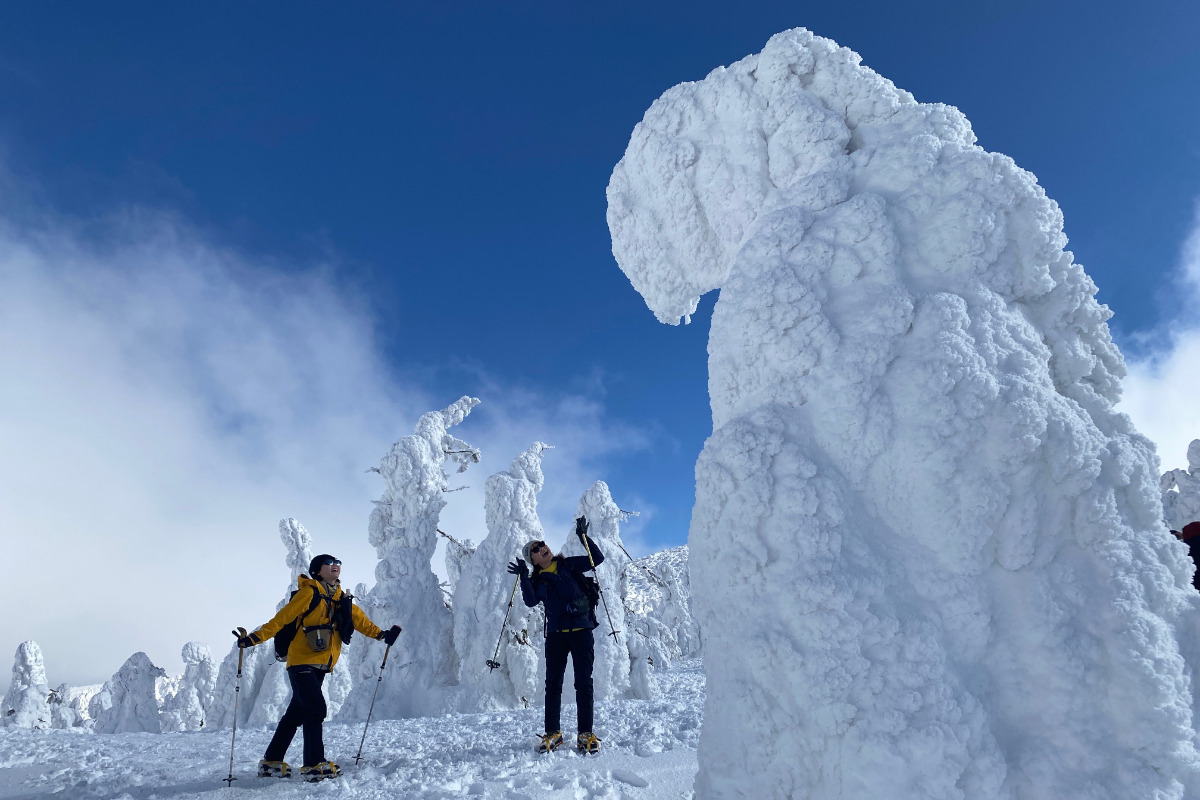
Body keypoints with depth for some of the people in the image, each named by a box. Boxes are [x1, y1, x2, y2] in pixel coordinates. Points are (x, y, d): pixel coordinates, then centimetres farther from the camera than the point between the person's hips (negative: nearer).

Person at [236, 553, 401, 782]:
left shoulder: (341, 599, 13)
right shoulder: (310, 593, -8)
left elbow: (358, 618, 13)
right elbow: (282, 618, -12)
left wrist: (380, 634, 2)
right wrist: (256, 637, -20)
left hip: (320, 666, 7)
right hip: (301, 662, -7)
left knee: (296, 713, 13)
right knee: (315, 709, -14)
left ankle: (271, 762, 24)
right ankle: (314, 765, -8)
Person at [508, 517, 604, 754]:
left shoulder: (570, 565, 8)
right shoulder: (537, 580, 8)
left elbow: (598, 558, 4)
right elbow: (530, 601, -10)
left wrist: (583, 536, -6)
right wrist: (523, 577, -22)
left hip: (582, 630, -1)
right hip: (556, 634, 1)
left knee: (583, 683, -2)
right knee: (553, 683, 4)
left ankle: (586, 735, 3)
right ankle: (552, 733, 13)